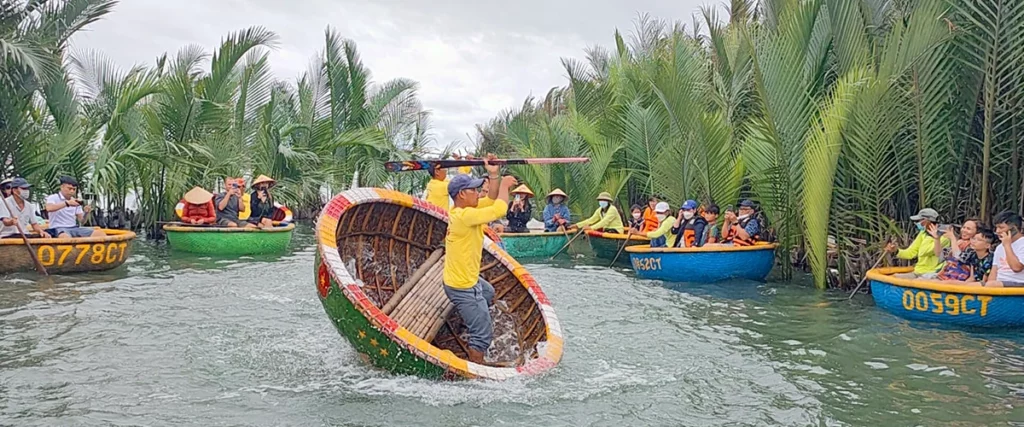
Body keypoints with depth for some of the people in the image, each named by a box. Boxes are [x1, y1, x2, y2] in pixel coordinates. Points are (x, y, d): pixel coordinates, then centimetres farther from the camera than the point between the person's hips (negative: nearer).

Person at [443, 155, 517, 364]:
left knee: (488, 293, 39)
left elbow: (491, 201, 10)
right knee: (484, 334, -4)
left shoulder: (461, 210, 2)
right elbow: (500, 209, -29)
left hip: (468, 277, 10)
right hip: (463, 288, -10)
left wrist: (493, 175, -1)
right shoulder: (465, 215, -27)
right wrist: (504, 184, -13)